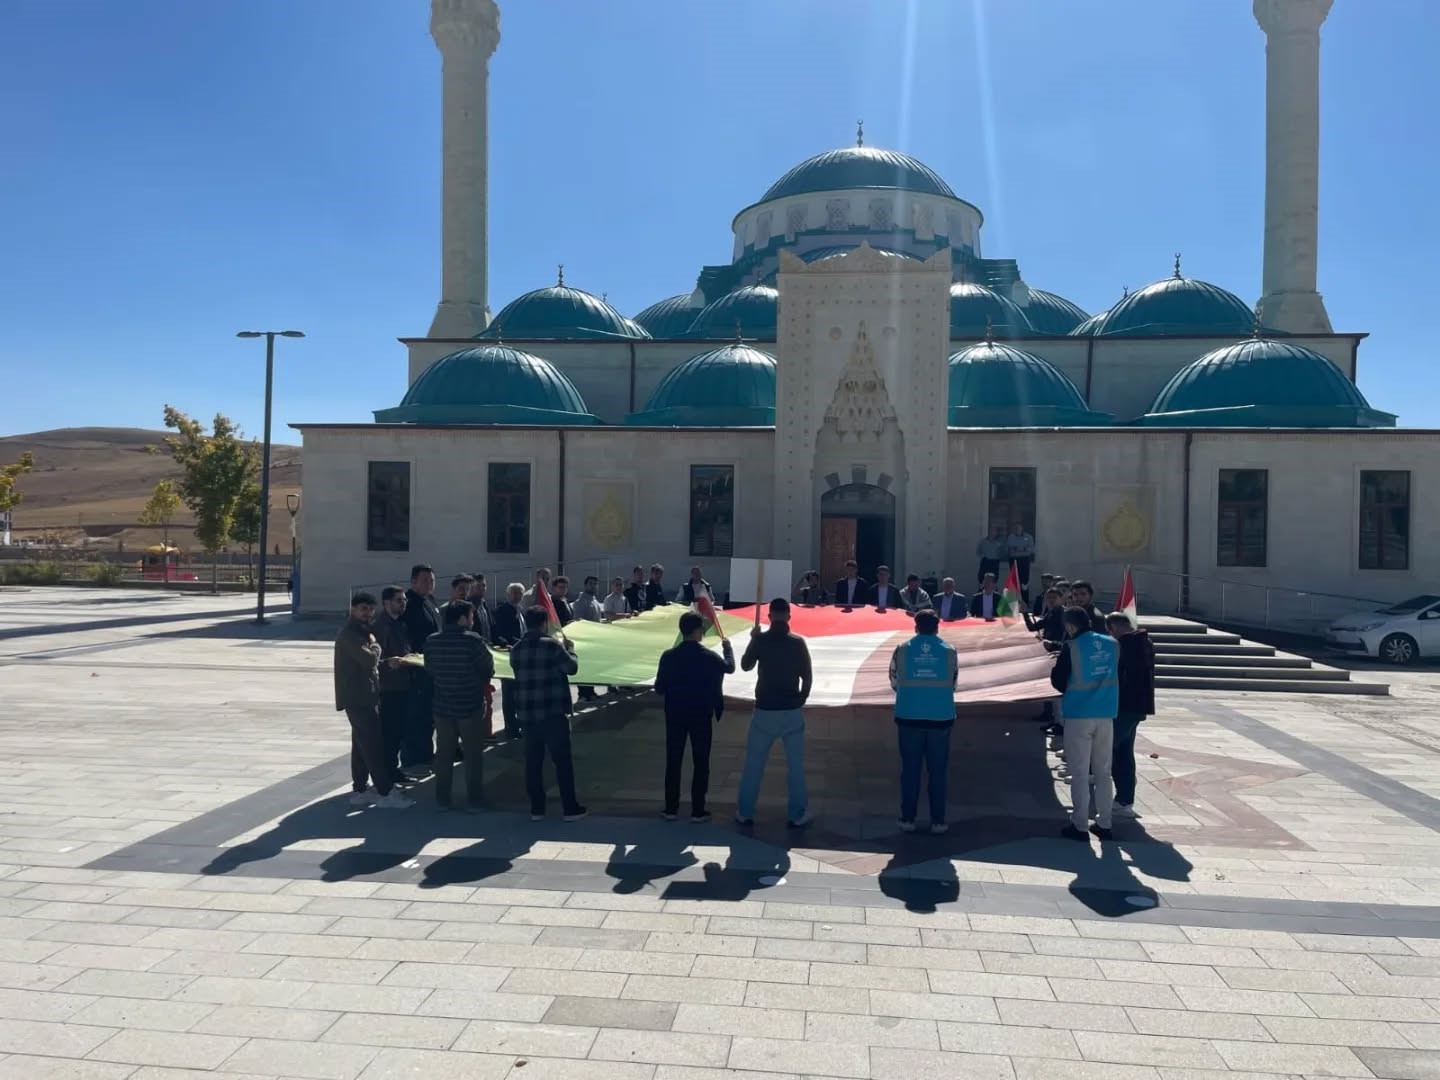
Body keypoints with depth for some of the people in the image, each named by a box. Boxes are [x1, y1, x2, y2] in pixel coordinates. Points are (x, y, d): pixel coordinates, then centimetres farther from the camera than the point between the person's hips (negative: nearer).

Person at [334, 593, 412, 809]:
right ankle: (386, 793, -8)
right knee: (373, 745, -10)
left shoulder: (362, 631, 17)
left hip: (366, 695, 11)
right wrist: (374, 644, -7)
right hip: (358, 697, -11)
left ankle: (359, 791, 18)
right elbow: (370, 659, -25)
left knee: (362, 745, 13)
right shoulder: (349, 634, -16)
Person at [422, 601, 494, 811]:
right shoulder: (473, 640, -15)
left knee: (444, 753, 13)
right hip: (471, 706, -4)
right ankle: (473, 800, 10)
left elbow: (429, 670, 6)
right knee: (473, 753, 7)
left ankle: (442, 798, 18)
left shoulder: (431, 642, -3)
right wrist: (480, 681, 12)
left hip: (442, 705, 4)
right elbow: (488, 669, -9)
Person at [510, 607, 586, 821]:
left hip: (528, 712, 5)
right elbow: (572, 668, -8)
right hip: (553, 711, -5)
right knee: (562, 760, 3)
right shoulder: (551, 645, -12)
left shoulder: (516, 649, 5)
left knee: (533, 761, 10)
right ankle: (570, 808, 7)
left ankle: (537, 809, 14)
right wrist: (570, 649, 10)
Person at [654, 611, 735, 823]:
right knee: (700, 763, 7)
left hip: (675, 715, 2)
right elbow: (730, 667, 12)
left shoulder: (668, 656, -8)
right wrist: (728, 648, 30)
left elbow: (659, 689, -3)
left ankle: (671, 808, 16)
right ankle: (698, 811, 9)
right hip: (701, 715, -2)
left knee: (673, 761, 11)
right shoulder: (709, 656, -10)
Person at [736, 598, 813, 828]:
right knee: (796, 765, 9)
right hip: (792, 712, 0)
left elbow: (746, 665, 10)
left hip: (765, 711, 0)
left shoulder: (760, 640, -7)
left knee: (753, 764, 10)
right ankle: (798, 816, 13)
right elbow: (807, 676, 0)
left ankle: (744, 813, 15)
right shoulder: (798, 642, -5)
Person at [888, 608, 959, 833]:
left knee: (910, 769, 8)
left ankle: (908, 819, 12)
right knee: (938, 770, 8)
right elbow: (952, 684, 9)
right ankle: (937, 820, 11)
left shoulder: (902, 650, -2)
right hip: (941, 717, 0)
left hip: (909, 717, 0)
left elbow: (895, 683, 5)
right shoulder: (950, 651, -1)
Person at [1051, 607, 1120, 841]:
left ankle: (1079, 825, 6)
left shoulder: (1071, 648, -12)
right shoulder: (1113, 645, 2)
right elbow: (1116, 676, 14)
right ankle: (1104, 824, 17)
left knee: (1080, 773, 2)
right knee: (1103, 771, 12)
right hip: (1106, 714, 4)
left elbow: (1058, 681, -4)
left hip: (1078, 714, -4)